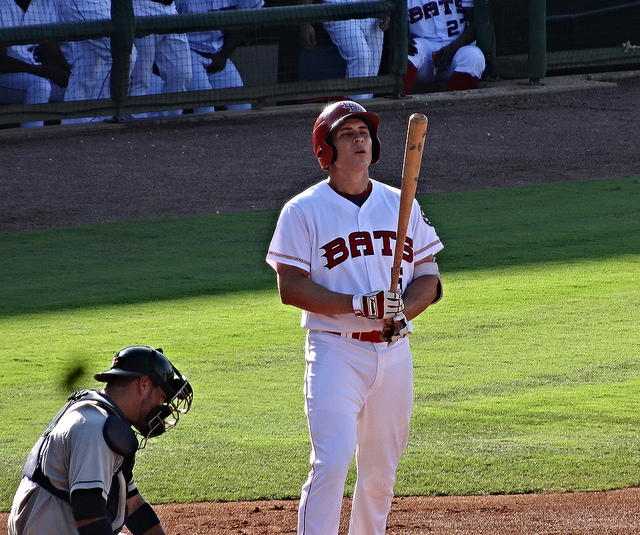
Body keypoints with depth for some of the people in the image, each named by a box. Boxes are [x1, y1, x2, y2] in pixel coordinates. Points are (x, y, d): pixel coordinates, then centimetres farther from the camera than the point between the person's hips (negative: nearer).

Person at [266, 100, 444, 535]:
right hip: (336, 352, -5)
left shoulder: (401, 205, 11)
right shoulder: (304, 211, -2)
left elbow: (429, 275, 12)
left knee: (381, 472, 11)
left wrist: (403, 310, -10)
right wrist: (360, 305, -20)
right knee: (331, 462, -17)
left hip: (394, 350, 5)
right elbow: (291, 287, -9)